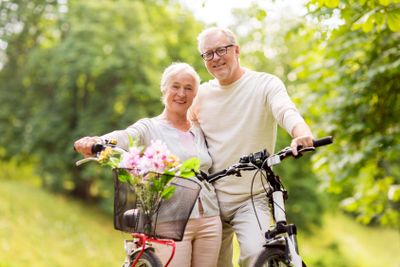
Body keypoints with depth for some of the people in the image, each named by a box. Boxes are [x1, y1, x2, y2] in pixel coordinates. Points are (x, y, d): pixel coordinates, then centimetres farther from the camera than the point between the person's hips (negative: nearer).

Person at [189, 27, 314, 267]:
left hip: (252, 199, -4)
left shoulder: (265, 84, -5)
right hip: (211, 199, 4)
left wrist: (301, 133, -48)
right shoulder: (201, 94, 7)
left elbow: (286, 111, -26)